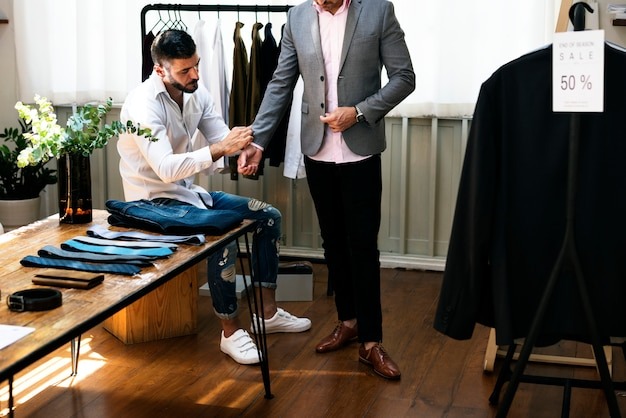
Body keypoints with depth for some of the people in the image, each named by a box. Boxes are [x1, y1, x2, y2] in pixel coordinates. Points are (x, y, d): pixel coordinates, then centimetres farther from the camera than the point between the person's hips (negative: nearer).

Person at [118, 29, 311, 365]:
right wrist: (220, 148, -37)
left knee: (269, 217, 3)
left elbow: (222, 139, 1)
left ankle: (268, 313, 11)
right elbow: (166, 169, -35)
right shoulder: (143, 104, -24)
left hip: (190, 191, 9)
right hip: (155, 200, -9)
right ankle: (231, 331, -15)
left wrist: (244, 146, -23)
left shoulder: (196, 93, -1)